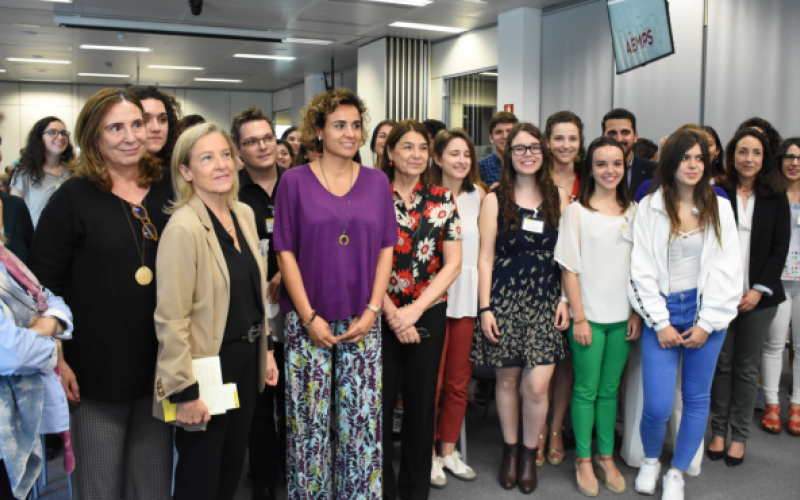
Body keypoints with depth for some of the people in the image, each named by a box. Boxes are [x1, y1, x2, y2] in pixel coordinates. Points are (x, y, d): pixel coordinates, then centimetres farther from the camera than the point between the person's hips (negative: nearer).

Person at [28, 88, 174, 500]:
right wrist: (56, 361, -11)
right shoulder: (73, 198, -7)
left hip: (160, 363, 4)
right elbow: (42, 286, -6)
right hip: (97, 368, -3)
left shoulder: (167, 189, 4)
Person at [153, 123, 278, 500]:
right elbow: (171, 318, -20)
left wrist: (265, 349, 15)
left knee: (232, 468, 20)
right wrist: (184, 390, -19)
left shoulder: (244, 214, 4)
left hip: (246, 361, 7)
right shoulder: (183, 227, -20)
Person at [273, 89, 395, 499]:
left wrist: (372, 310, -4)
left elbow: (386, 249, 6)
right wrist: (309, 317, -9)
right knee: (309, 419, 4)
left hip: (362, 321, 2)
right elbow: (286, 252, -3)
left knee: (362, 417, 6)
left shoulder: (377, 182, 6)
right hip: (308, 320, -2)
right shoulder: (295, 181, -1)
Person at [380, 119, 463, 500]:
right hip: (381, 315, -1)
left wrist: (414, 311, -9)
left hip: (429, 315, 1)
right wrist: (392, 315, -10)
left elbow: (453, 264, 0)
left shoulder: (442, 200, 3)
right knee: (379, 401, 4)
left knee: (421, 404, 9)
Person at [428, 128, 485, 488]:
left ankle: (448, 451, 28)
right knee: (430, 381, 3)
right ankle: (428, 455, 20)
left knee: (459, 382, 13)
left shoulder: (478, 195, 8)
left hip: (467, 298, 5)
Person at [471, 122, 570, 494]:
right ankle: (510, 449, 30)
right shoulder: (495, 200, 2)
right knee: (508, 380, 9)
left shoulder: (558, 197, 7)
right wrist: (485, 307, -5)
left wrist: (565, 299, 0)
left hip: (545, 300, 1)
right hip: (504, 298, 0)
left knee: (537, 386, -5)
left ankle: (530, 453, 19)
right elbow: (485, 257, 0)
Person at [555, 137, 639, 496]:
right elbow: (569, 268, -6)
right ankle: (583, 460, 17)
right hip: (588, 315, -3)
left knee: (610, 389, 12)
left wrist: (637, 313, 3)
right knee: (586, 389, 4)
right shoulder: (576, 211, -5)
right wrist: (579, 317, -10)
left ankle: (606, 457, 24)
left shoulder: (633, 211, 7)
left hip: (622, 317, 3)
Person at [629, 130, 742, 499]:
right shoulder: (649, 208, 0)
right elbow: (642, 270, -3)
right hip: (662, 312, -2)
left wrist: (707, 323, -6)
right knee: (657, 405, -7)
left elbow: (726, 269, 1)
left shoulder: (719, 208, 3)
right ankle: (650, 460, 24)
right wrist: (660, 323, -7)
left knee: (697, 399, 8)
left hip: (705, 312, 2)